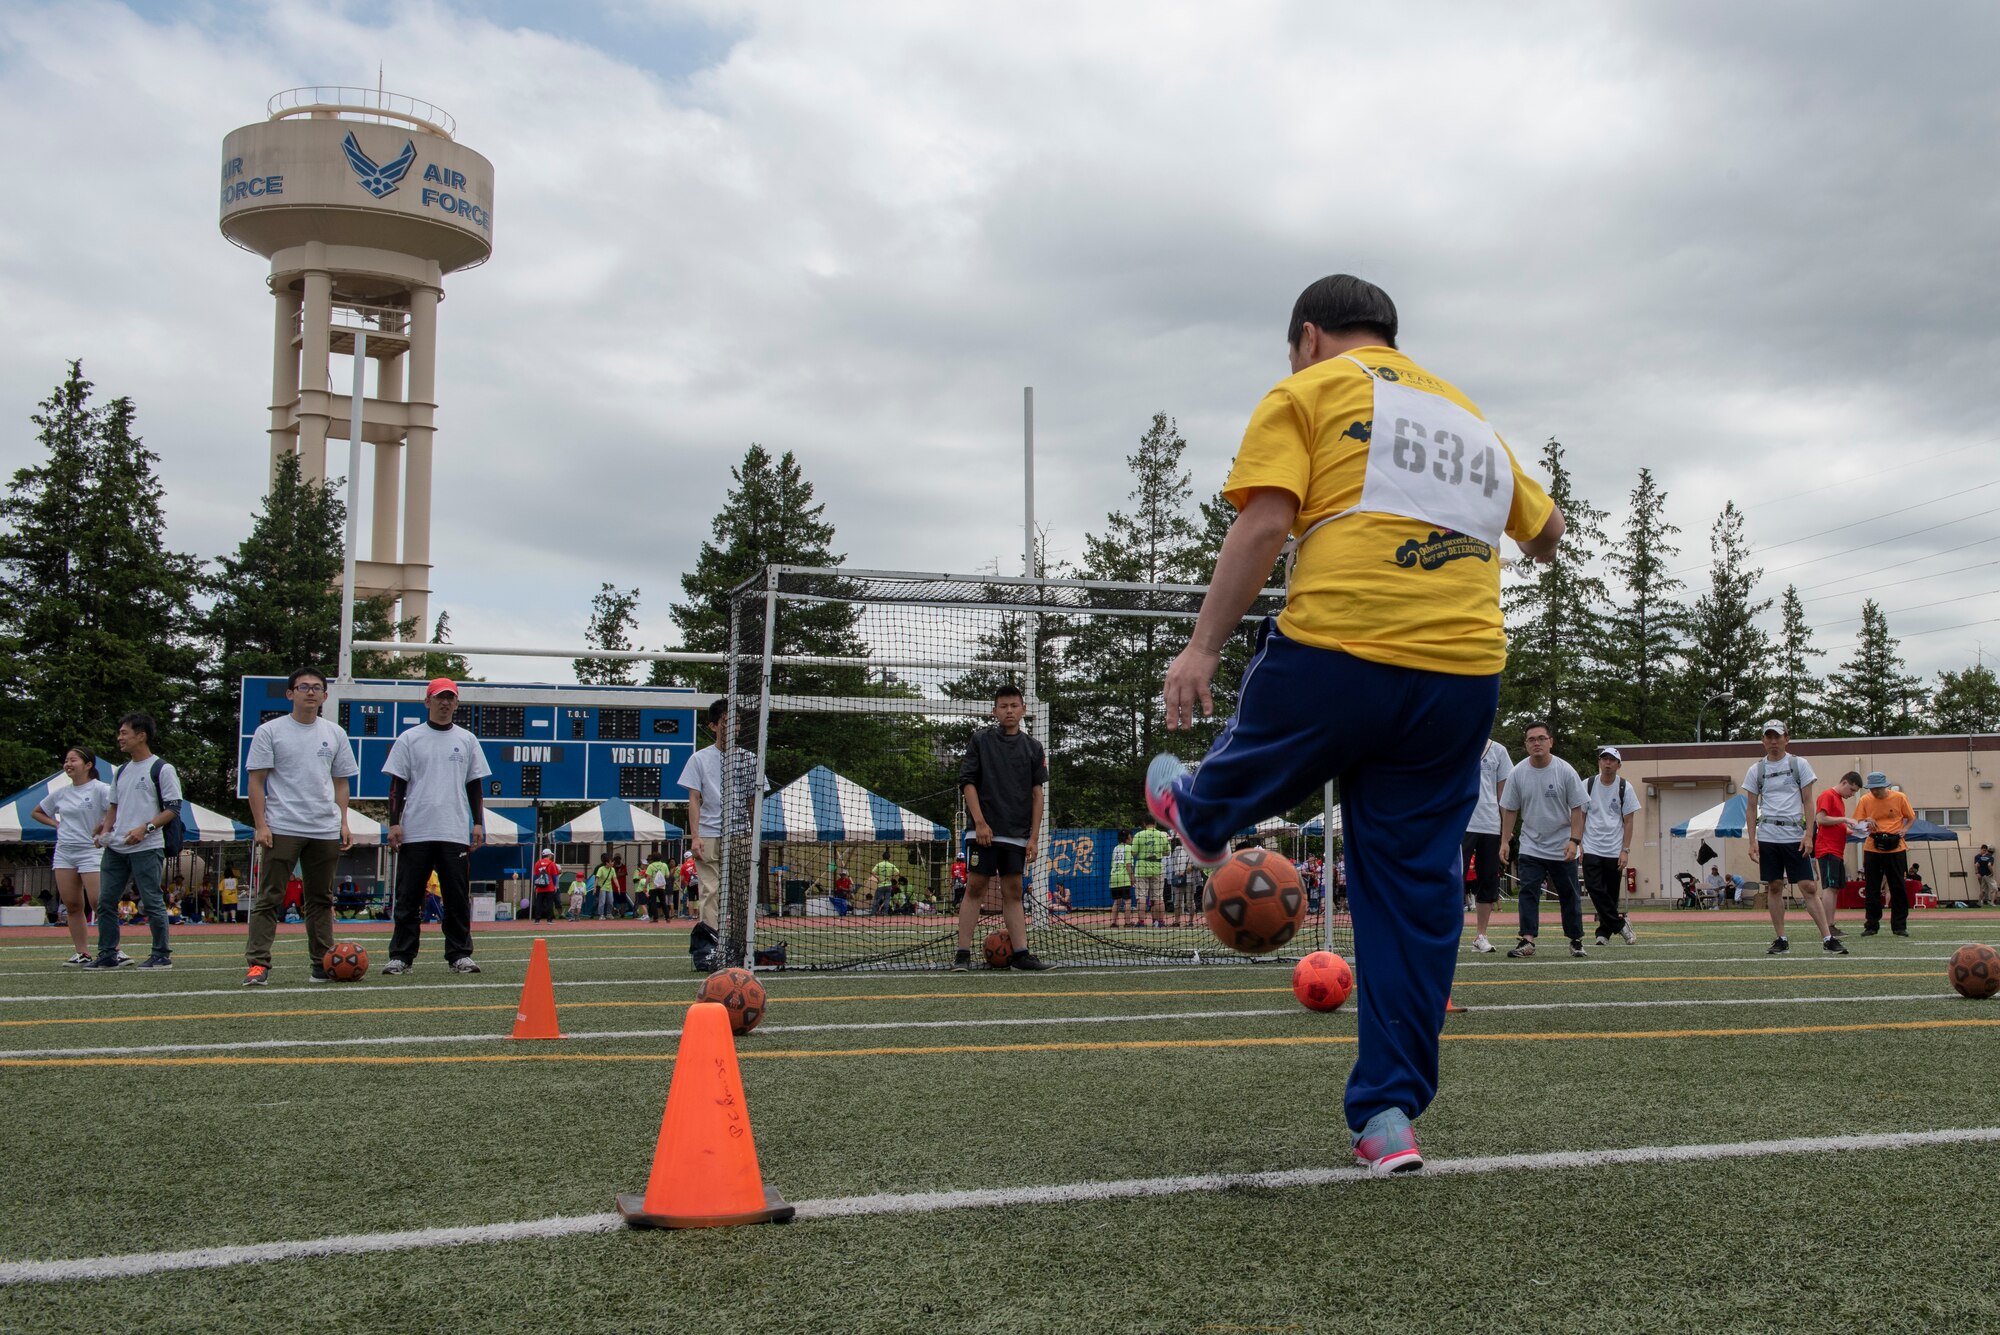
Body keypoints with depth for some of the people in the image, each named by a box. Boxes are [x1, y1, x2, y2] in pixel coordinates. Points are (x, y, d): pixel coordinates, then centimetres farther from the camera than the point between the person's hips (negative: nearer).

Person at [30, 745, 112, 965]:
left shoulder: (100, 789, -7)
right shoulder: (61, 793, 12)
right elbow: (36, 813, 26)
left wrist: (103, 826, -14)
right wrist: (56, 824, 11)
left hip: (91, 851, -6)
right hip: (64, 852, 6)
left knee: (97, 903, -12)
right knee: (72, 906, 4)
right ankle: (80, 953, 9)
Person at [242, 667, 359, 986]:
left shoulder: (335, 734, 13)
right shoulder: (269, 732, 1)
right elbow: (256, 782, -1)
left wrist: (343, 824, 8)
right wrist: (261, 825, -10)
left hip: (326, 831, 4)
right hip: (282, 828, -4)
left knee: (320, 900, 9)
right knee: (269, 899, -7)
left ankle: (321, 965, 15)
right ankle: (257, 964, -8)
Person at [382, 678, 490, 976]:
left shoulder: (467, 740, 12)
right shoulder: (409, 739, 6)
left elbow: (474, 786, 13)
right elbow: (397, 786, 4)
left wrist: (478, 823, 4)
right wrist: (394, 823, -5)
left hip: (456, 833, 2)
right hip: (415, 832, -1)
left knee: (458, 898, 2)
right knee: (408, 897, 1)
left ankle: (459, 954, 8)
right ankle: (401, 956, 7)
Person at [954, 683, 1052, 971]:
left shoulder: (1033, 748, 10)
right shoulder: (980, 740, 3)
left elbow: (1037, 794, 8)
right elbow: (967, 782, -1)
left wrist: (1033, 836, 1)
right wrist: (980, 822, -12)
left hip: (1017, 835, 3)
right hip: (984, 831, -3)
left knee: (1013, 893, 5)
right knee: (975, 888, -4)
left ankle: (1020, 955, 3)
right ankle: (962, 954, -3)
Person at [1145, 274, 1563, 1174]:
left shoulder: (1306, 393, 7)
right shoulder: (1466, 414, 25)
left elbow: (1264, 522, -9)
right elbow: (1546, 529, 35)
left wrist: (1204, 646, -11)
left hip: (1338, 650, -5)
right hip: (1464, 673, 5)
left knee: (1255, 764, 27)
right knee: (1415, 884, 7)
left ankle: (1198, 816, 58)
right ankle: (1390, 1114, 10)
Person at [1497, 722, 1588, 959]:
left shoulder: (1565, 771, -8)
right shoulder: (1518, 773, -3)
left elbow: (1576, 808, -5)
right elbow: (1509, 810, 4)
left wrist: (1574, 840, -13)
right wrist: (1505, 841, -2)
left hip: (1562, 848, -1)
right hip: (1530, 847, 1)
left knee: (1568, 895, 7)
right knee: (1528, 892, -8)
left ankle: (1576, 940, 19)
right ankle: (1527, 940, -10)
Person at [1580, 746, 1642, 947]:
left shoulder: (1625, 788, 1)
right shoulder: (1587, 785, 4)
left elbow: (1628, 822, 1)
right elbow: (1580, 816, 8)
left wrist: (1625, 850, -6)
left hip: (1615, 851, 0)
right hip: (1591, 848, 0)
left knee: (1611, 894, 3)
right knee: (1594, 889, -14)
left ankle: (1604, 932, 13)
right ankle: (1620, 925, -6)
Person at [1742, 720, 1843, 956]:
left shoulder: (1799, 764, 5)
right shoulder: (1756, 770, 8)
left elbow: (1808, 802, 3)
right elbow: (1751, 808, 9)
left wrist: (1808, 835, -6)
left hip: (1795, 836, -1)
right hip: (1767, 836, 2)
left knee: (1809, 887, -6)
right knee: (1774, 887, 2)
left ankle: (1827, 939, -3)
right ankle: (1781, 940, 9)